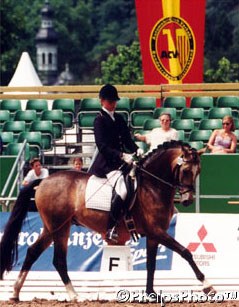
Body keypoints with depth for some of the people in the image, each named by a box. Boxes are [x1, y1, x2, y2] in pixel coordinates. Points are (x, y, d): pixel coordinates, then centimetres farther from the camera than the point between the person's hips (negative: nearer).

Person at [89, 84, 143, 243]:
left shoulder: (119, 119, 15)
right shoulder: (100, 120, -7)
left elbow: (127, 140, 15)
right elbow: (103, 146, -16)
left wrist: (136, 150, -7)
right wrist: (122, 156, -28)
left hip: (120, 160, 9)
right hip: (106, 163, -9)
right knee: (122, 190, -28)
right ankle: (111, 230, -25)